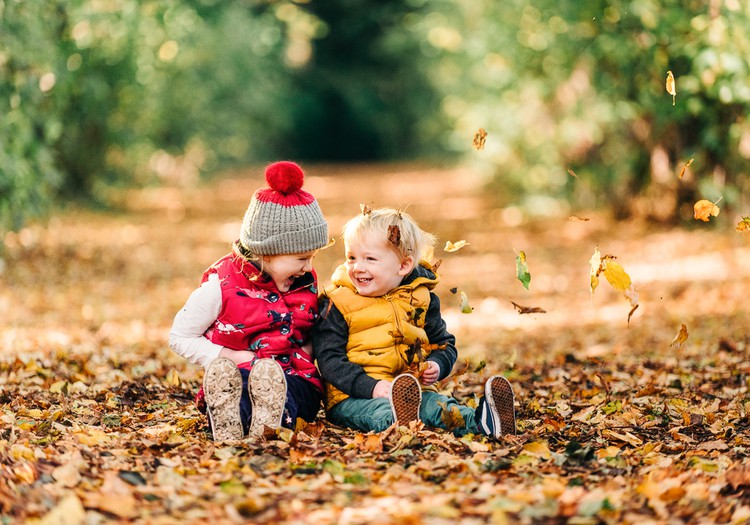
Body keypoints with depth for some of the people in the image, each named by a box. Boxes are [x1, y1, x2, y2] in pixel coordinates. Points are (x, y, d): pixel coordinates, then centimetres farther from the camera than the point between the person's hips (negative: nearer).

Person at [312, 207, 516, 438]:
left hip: (415, 391, 4)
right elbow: (329, 358, -7)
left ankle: (480, 421, -55)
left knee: (433, 403, -29)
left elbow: (444, 343, 21)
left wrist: (437, 365, -4)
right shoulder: (337, 303, 1)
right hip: (352, 397, -3)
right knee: (378, 410, -38)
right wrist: (371, 387, -21)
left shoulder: (421, 299, 12)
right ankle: (397, 420, -71)